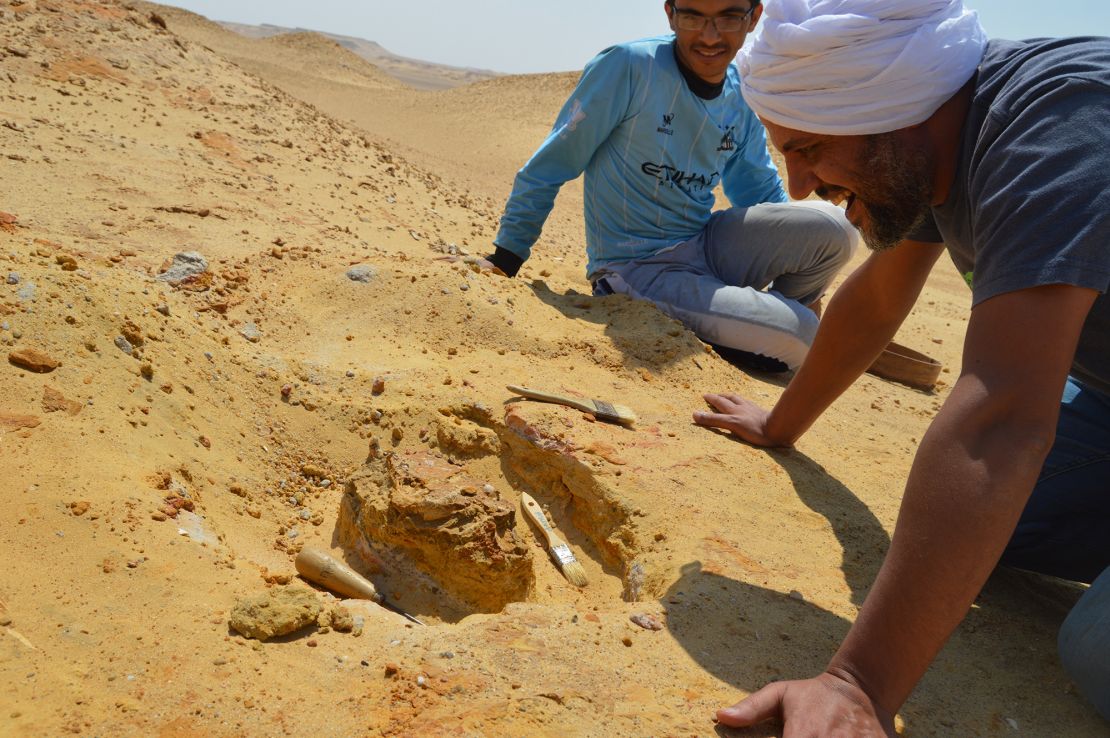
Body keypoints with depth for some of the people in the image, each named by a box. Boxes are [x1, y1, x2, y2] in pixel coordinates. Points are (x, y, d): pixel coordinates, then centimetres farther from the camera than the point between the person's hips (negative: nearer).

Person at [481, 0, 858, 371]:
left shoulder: (744, 98, 3)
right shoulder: (627, 66, -16)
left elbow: (762, 191, 16)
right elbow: (549, 167, -10)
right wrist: (504, 261, -6)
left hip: (706, 245, 6)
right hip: (636, 270, -6)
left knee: (832, 227, -17)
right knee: (798, 338, -21)